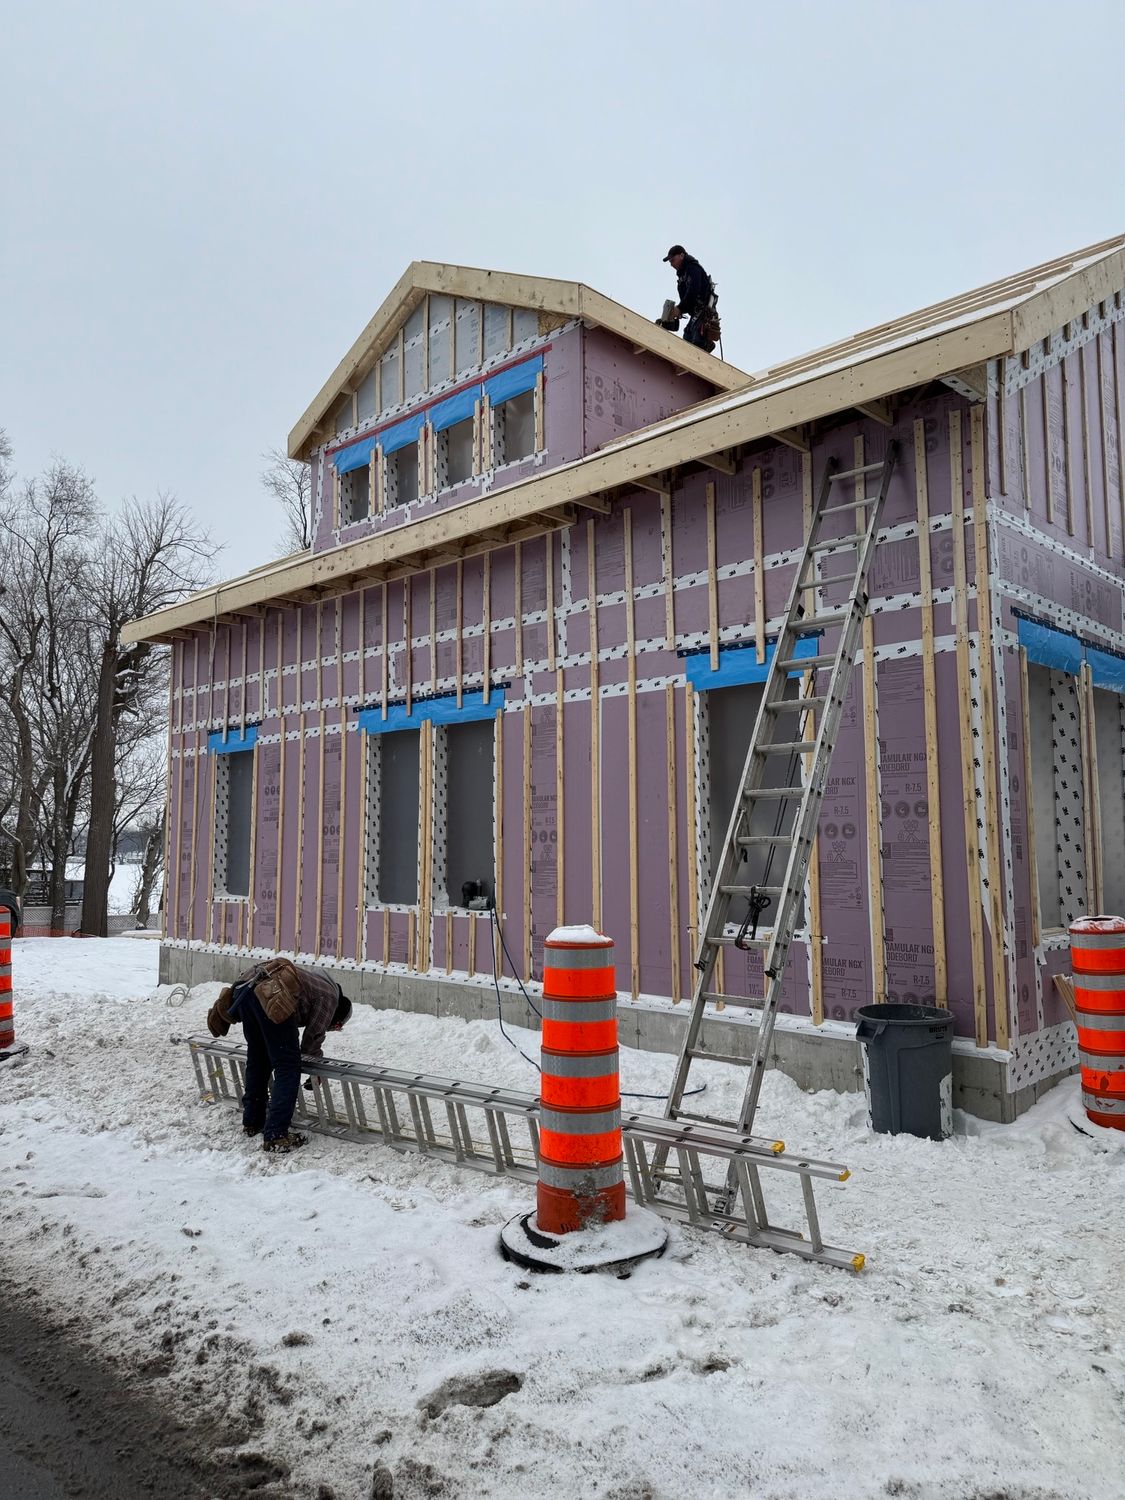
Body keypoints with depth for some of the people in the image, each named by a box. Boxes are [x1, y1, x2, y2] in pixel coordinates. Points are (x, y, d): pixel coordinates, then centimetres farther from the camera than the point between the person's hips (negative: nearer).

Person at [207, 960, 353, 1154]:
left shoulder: (315, 984, 37)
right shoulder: (330, 996, 15)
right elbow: (313, 1037, 15)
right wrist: (316, 1055, 33)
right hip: (272, 996, -9)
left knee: (257, 1060, 24)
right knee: (287, 1067, 2)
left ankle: (252, 1122, 36)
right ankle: (276, 1136, -1)